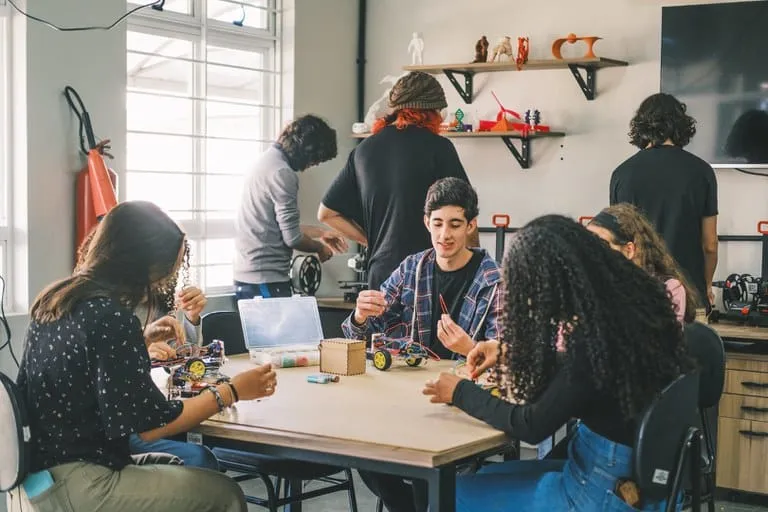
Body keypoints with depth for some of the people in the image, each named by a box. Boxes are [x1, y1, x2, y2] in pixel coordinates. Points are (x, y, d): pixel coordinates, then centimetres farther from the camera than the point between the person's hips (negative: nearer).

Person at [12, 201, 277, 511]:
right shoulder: (110, 315, -21)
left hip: (41, 473, 10)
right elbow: (150, 425, -18)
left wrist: (141, 343, 22)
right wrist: (232, 392, -8)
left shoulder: (55, 298, 6)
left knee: (181, 467, 25)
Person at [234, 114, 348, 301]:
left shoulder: (269, 160, 14)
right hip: (266, 280, -10)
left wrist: (319, 233, 26)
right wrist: (319, 247, 3)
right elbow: (292, 238, -16)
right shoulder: (282, 173, -17)